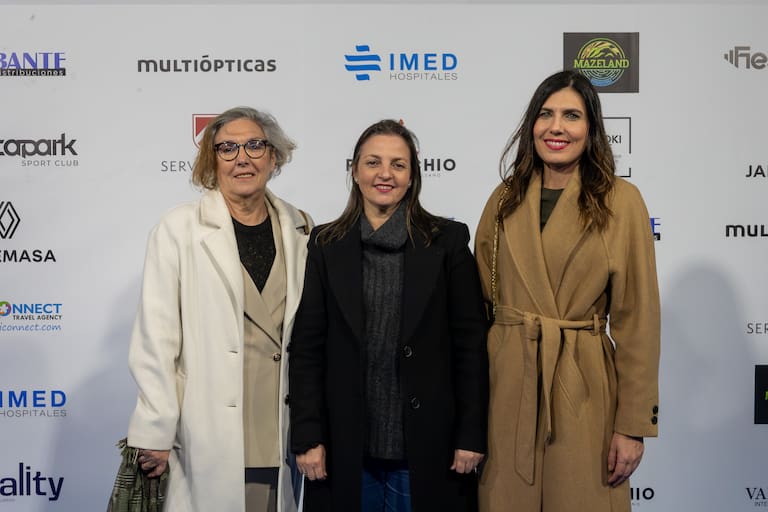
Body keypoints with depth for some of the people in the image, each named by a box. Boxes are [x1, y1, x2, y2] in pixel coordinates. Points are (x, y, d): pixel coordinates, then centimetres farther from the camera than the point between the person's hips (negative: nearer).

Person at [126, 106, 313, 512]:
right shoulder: (179, 229, -4)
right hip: (207, 441, -3)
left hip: (282, 436, 3)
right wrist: (155, 433, -8)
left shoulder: (298, 229, 6)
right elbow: (155, 338, -6)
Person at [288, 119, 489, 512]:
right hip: (345, 445, 1)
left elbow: (470, 342, -1)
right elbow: (307, 346, 2)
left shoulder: (447, 240, 0)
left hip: (426, 445, -1)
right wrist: (307, 436, -3)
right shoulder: (327, 245, 3)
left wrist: (471, 435, -4)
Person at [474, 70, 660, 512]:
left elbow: (637, 319, -5)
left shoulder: (621, 200, -4)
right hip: (506, 383, 3)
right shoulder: (506, 198, 6)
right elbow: (477, 300, 9)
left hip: (584, 389, -2)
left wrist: (633, 425, -7)